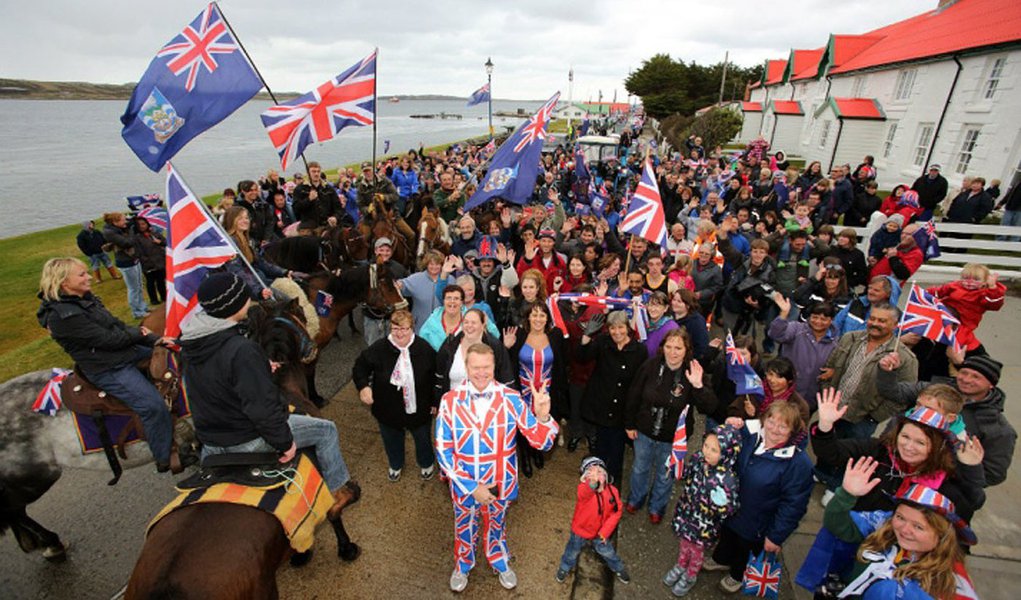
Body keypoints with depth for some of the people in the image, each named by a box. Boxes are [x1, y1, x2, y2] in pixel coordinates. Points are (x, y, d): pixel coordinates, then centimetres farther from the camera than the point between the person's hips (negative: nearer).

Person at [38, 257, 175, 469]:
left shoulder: (85, 299, 6)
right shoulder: (63, 316, -21)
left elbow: (118, 325, 4)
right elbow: (108, 339, -21)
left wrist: (154, 339, -7)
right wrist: (140, 334, -4)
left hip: (127, 351, 10)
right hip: (109, 370, -10)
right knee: (154, 406, -17)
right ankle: (165, 459, -2)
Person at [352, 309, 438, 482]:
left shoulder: (424, 348, -17)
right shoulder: (379, 348, -18)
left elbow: (436, 376, -6)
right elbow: (360, 366, -2)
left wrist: (435, 402, -2)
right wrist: (363, 386, -19)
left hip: (418, 408, 0)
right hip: (388, 408, 1)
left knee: (422, 438, 23)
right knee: (392, 439, 25)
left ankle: (427, 463, 55)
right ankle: (395, 465, 57)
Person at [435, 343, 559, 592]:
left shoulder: (511, 399, -20)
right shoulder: (450, 401, -20)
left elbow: (542, 442, -19)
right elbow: (443, 450, -15)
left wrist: (542, 417, -41)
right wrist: (471, 487, -18)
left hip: (500, 485, 0)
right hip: (464, 485, 0)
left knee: (496, 526, 27)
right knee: (465, 528, 26)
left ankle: (500, 563, 59)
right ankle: (462, 566, 58)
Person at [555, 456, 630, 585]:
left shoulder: (612, 490, -20)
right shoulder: (584, 488, -35)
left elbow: (616, 512, -9)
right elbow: (584, 493, -61)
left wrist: (605, 531, -13)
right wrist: (592, 482, -84)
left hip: (599, 532, 2)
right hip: (580, 531, -2)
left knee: (607, 551, 25)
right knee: (572, 552, 22)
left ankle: (618, 569, 55)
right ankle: (564, 568, 52)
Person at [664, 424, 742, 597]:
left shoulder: (727, 480, -37)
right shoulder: (698, 459, -21)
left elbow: (726, 511, -25)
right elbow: (684, 477, 0)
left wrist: (720, 503, -33)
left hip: (704, 525, -4)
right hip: (686, 513, 4)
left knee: (697, 550, 26)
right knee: (684, 542, 31)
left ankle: (690, 576, 56)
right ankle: (680, 566, 61)